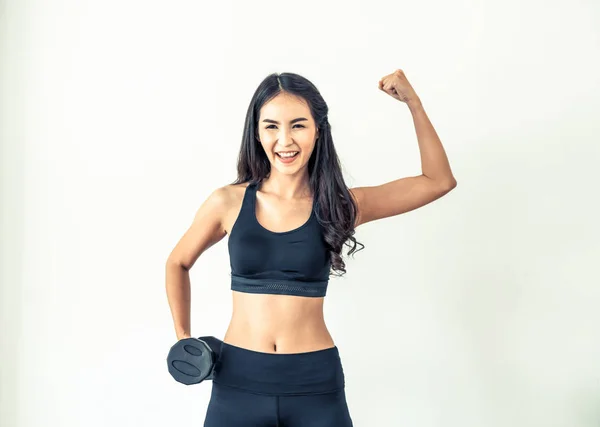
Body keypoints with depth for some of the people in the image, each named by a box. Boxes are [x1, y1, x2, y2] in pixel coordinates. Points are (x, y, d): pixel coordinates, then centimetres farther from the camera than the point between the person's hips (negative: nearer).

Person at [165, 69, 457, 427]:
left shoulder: (339, 205, -2)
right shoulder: (228, 202, -2)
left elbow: (439, 181, 1)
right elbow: (178, 263, 15)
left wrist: (412, 101, -4)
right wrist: (183, 337, 8)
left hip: (315, 384, 0)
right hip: (238, 381, 0)